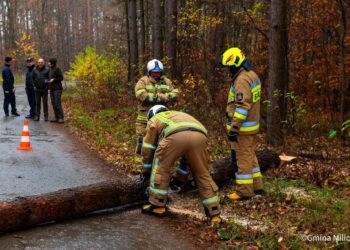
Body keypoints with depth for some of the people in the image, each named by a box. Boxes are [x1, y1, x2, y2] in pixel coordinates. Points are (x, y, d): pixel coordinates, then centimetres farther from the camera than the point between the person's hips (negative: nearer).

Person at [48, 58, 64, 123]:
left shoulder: (57, 69, -9)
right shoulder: (50, 70, 16)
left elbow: (61, 78, -11)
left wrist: (53, 79, -17)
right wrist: (48, 80, 10)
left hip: (57, 89, -9)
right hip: (52, 89, 9)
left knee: (57, 104, -11)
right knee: (53, 104, 7)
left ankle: (61, 118, -9)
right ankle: (56, 118, 11)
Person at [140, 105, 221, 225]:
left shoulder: (154, 120, 35)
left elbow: (147, 149, 33)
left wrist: (146, 171, 46)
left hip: (176, 135, -4)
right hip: (200, 135, 4)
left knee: (161, 168, 18)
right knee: (202, 174, 18)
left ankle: (157, 206, 25)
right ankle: (214, 213, 21)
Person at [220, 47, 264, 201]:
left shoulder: (242, 79, -19)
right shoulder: (252, 75, 12)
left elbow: (242, 106, -25)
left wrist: (234, 128, -24)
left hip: (243, 127, -10)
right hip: (252, 125, 10)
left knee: (243, 158, -2)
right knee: (250, 156, 19)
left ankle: (244, 191, 6)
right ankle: (257, 186, 27)